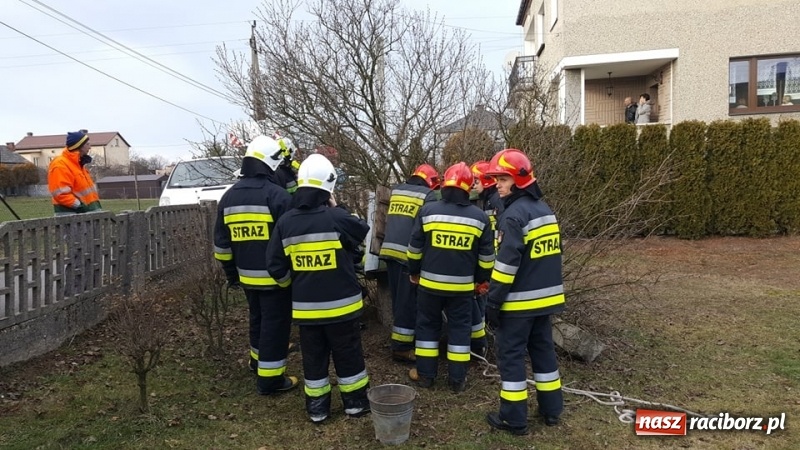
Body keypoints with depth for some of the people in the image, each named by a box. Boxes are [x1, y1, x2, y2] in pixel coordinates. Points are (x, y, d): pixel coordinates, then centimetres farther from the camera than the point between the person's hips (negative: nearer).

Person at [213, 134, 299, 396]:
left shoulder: (229, 197, 7)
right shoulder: (276, 195, -15)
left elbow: (222, 243, 12)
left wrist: (231, 273, 21)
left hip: (247, 275, 7)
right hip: (274, 275, -7)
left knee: (258, 319, 25)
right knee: (275, 324, 2)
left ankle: (258, 360, 42)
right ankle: (269, 379, 8)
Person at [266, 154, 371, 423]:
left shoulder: (285, 222, -5)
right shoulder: (336, 218, -18)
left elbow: (276, 268, 0)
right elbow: (363, 231, 3)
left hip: (305, 307, 3)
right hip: (341, 304, -3)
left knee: (313, 358, 16)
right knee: (348, 355, 14)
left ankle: (317, 408, 27)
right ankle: (355, 403, 27)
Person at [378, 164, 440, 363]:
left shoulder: (396, 190, 15)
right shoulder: (428, 195, -2)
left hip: (389, 250, 6)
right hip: (409, 254, -6)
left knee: (399, 300, 16)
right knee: (407, 302, 1)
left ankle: (402, 339, 26)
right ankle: (401, 347, 5)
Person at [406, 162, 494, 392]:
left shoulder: (427, 211, -7)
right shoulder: (479, 216, -2)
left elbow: (415, 248, 0)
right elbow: (486, 255, 3)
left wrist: (414, 272, 15)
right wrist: (482, 279, 18)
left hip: (430, 282, -1)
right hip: (463, 285, 1)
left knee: (427, 325, 14)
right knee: (460, 328, 12)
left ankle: (425, 374, 21)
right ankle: (457, 379, 18)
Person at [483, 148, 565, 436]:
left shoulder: (515, 215, -18)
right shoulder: (545, 210, 11)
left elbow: (507, 264, -22)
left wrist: (493, 302, -16)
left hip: (519, 301, -9)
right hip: (545, 297, 9)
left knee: (511, 355, 2)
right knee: (543, 349, 18)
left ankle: (514, 418, 10)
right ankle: (551, 409, 28)